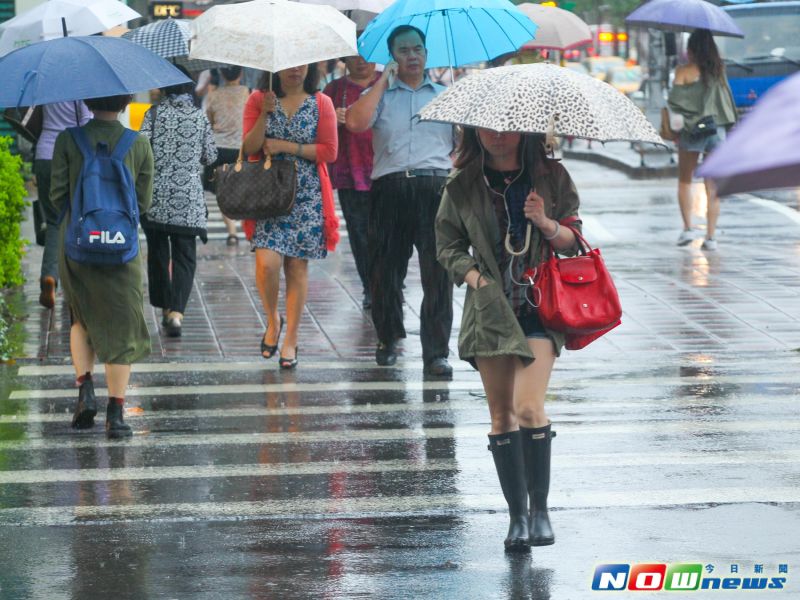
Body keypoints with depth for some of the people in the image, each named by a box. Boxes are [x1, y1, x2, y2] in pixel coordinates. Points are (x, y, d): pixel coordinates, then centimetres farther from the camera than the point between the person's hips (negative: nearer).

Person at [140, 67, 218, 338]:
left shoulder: (155, 113, -2)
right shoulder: (200, 116, 2)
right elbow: (210, 156, 7)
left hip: (156, 193, 0)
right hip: (188, 196, 0)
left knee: (157, 252, 14)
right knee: (184, 254, -1)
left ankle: (165, 308, 19)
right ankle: (176, 311, -18)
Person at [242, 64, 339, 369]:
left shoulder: (321, 103, 4)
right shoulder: (258, 100, 5)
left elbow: (329, 151, -1)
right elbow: (248, 147, -1)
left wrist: (287, 146, -9)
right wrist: (265, 114, -16)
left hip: (306, 197, 1)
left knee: (297, 266, 1)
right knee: (267, 262, -16)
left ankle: (291, 340, 9)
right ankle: (272, 319, 12)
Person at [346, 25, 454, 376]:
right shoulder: (379, 94, 14)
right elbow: (355, 122, -7)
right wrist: (384, 80, -1)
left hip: (436, 188, 0)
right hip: (390, 188, 0)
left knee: (438, 272, -8)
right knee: (385, 268, 3)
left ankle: (436, 352, -6)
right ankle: (388, 338, 23)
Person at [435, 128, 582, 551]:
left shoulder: (551, 177, 2)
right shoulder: (462, 186, 4)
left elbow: (574, 241, 6)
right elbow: (448, 244, 11)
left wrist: (546, 224, -14)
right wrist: (475, 277, -6)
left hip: (539, 309, -2)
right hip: (490, 308, 2)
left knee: (529, 408, -17)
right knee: (502, 417, 3)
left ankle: (540, 509, -3)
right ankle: (517, 517, 13)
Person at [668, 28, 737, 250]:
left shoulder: (684, 72, -6)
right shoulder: (719, 71, 6)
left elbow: (674, 101, -11)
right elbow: (728, 102, 6)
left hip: (692, 130, -3)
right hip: (718, 130, 3)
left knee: (684, 181, 15)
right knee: (712, 187, 5)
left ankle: (687, 228, 5)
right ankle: (711, 236, 2)